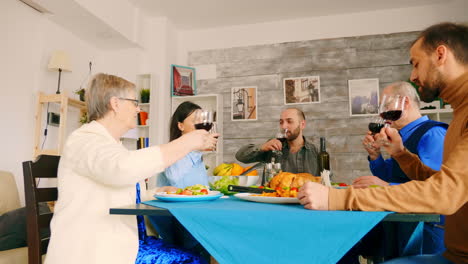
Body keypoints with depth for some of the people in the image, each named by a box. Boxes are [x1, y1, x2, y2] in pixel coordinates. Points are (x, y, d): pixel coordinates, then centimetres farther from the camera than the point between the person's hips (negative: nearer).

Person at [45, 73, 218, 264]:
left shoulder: (110, 143, 18)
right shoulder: (84, 139, -12)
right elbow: (122, 169, -34)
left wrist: (158, 193, 7)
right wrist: (186, 143, -26)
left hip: (122, 245, 9)